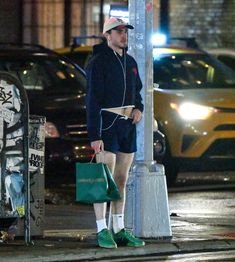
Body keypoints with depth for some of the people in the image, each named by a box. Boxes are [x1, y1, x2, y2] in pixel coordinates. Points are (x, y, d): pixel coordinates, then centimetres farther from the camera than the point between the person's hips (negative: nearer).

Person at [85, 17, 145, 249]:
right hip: (107, 123, -7)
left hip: (128, 124, 7)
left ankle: (119, 230, 14)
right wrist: (94, 135, -19)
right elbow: (92, 99, -14)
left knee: (121, 179, 10)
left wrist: (138, 108, 3)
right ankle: (103, 231, -7)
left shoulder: (130, 62, 13)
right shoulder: (98, 62, -10)